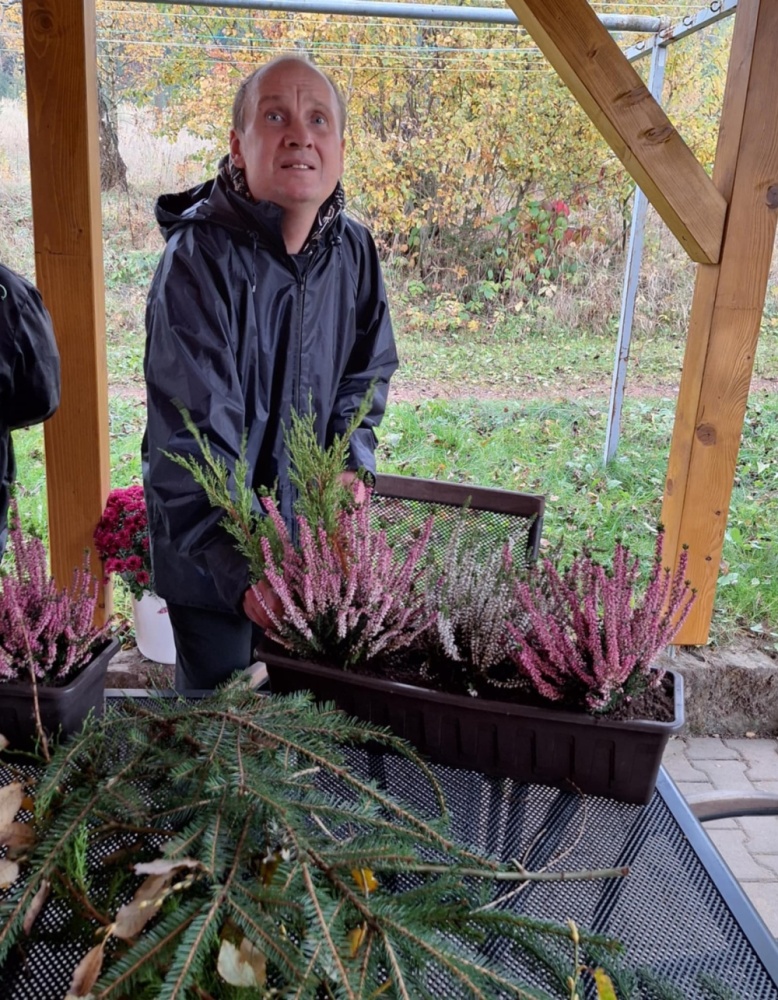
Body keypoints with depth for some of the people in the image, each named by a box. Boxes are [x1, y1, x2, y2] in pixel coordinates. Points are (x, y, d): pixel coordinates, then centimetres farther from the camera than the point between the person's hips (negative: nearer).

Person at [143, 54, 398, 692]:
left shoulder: (353, 249, -3)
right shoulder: (200, 257, -21)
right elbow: (191, 438, -26)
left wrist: (352, 467, -7)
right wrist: (242, 569, -33)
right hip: (212, 555, -5)